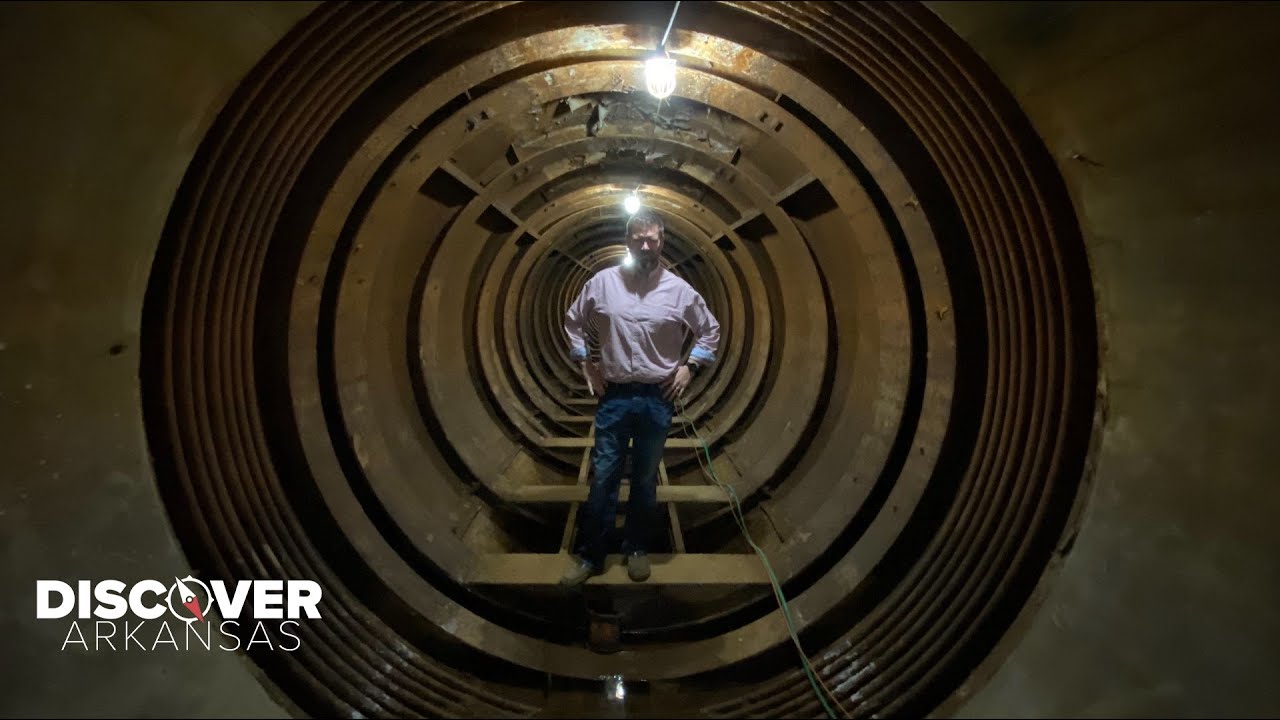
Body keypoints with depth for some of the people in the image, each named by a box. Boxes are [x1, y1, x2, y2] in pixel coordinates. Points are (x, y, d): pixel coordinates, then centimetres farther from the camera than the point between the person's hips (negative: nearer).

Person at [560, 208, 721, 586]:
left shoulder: (678, 289, -2)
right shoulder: (603, 282, -1)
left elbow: (710, 331, 10)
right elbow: (573, 320, 12)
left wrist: (689, 367, 2)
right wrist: (585, 363, 6)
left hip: (657, 399, 0)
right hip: (614, 396, 0)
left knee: (645, 479, 12)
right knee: (603, 477, 4)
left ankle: (638, 548, 28)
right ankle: (589, 554, 17)